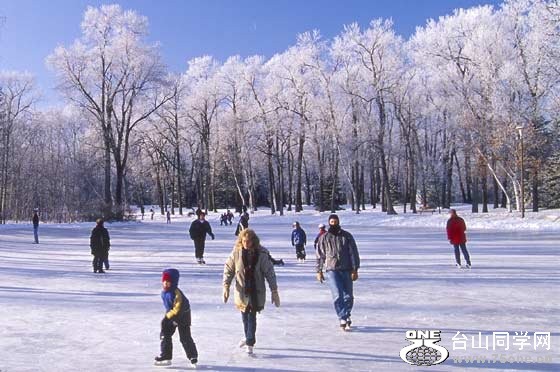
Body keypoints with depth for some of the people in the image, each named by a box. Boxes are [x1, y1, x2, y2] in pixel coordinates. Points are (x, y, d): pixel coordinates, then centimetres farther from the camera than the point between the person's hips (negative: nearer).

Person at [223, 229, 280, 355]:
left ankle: (250, 343, 15)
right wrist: (226, 286, -6)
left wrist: (274, 291, -8)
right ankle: (248, 337, 39)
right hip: (241, 291, 3)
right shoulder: (236, 252, -9)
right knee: (244, 316, 16)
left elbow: (270, 273, -8)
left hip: (256, 292, -2)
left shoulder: (261, 254, -14)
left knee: (252, 317, 0)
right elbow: (228, 269, 0)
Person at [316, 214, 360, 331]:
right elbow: (320, 255, 10)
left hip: (346, 270, 1)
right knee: (338, 295, -13)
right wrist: (319, 271, 8)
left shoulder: (347, 236, 4)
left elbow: (354, 253, 3)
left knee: (348, 296, 7)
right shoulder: (324, 238, 5)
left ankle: (346, 316, 28)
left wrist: (355, 270, -3)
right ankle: (343, 318, -6)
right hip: (332, 270, -1)